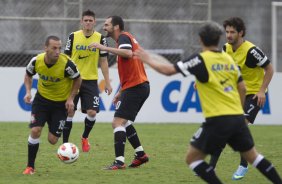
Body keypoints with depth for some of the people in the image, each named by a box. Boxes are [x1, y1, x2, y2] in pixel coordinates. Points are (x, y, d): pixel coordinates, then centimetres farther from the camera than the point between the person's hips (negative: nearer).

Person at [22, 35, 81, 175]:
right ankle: (30, 167, 0)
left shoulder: (66, 64, -27)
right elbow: (28, 75, 4)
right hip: (42, 99, 1)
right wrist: (28, 92, -11)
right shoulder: (36, 61, -19)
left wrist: (71, 98, -14)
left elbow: (77, 79, -7)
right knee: (35, 130, -15)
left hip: (61, 103, -1)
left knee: (52, 140, -3)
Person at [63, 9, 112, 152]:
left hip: (91, 81, 0)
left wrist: (107, 82, 3)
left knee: (92, 112, -8)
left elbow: (103, 61, 6)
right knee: (69, 112, -4)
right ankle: (65, 144, 4)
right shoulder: (73, 37, 0)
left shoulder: (100, 39, 1)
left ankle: (85, 138, 19)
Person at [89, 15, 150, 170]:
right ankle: (140, 154, 22)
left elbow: (128, 53, -34)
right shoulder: (125, 38, 21)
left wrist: (105, 48, -34)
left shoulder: (124, 37, -9)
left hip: (135, 87, -10)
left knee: (118, 122, -14)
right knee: (124, 122, 21)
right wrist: (121, 92, 25)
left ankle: (119, 161, -21)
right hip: (140, 86, 10)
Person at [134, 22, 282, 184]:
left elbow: (168, 70, -9)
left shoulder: (201, 59, -6)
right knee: (252, 155, 19)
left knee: (192, 157, 3)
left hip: (217, 120, -6)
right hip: (238, 118, 6)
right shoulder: (229, 59, 12)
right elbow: (242, 88, 16)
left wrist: (148, 60, 7)